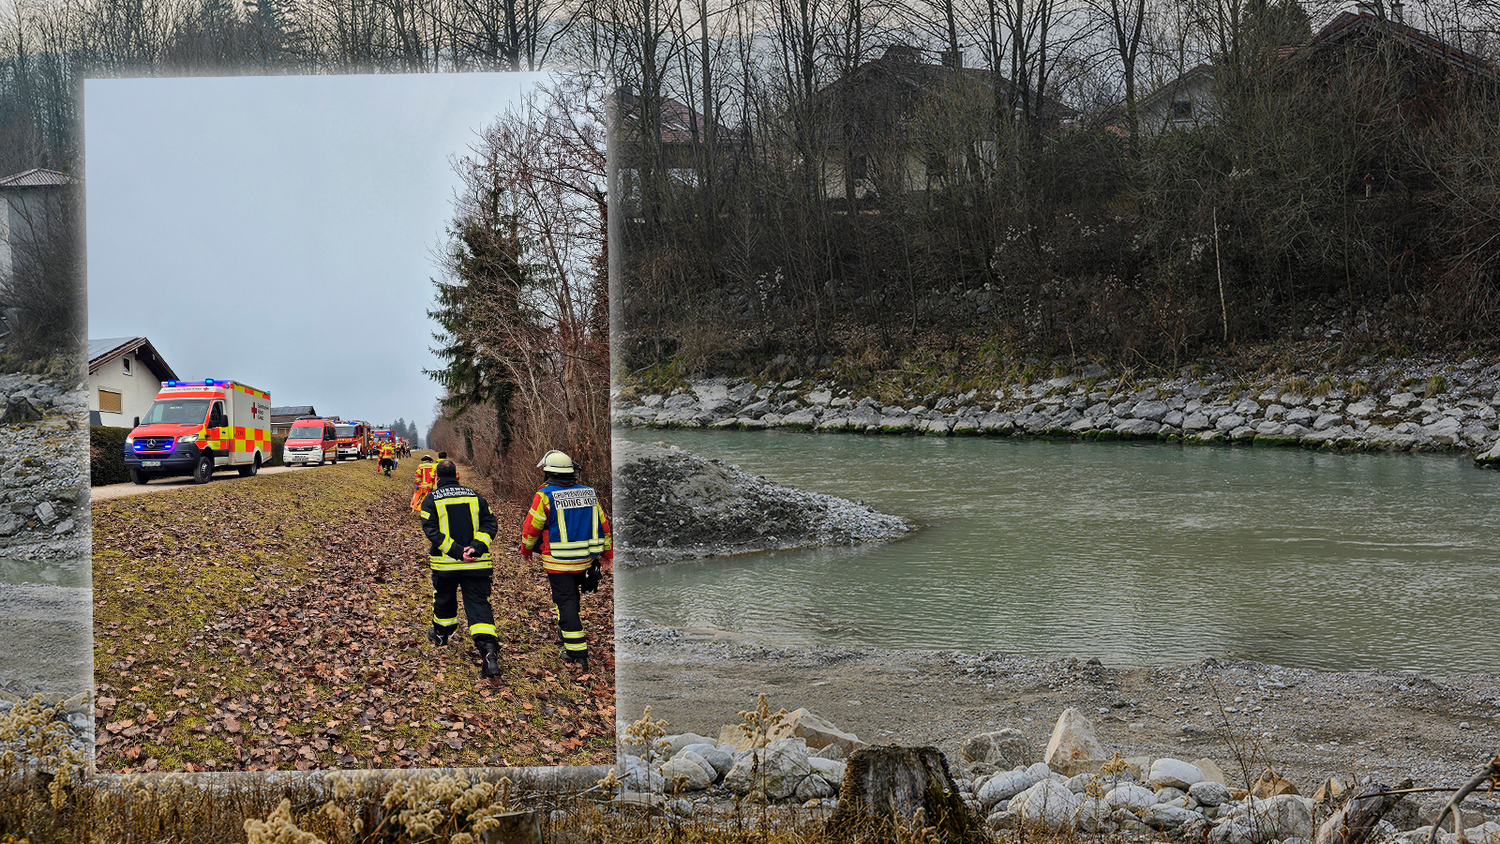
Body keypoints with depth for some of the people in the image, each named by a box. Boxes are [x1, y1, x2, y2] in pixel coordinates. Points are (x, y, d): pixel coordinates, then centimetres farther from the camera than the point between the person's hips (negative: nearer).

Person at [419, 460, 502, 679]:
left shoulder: (431, 500, -2)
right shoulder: (475, 497, 6)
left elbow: (431, 530, -12)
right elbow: (490, 524, -2)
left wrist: (456, 551, -15)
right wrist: (476, 546, -13)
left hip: (445, 563, -1)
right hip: (476, 564, 1)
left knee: (444, 599, 24)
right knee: (478, 605, -4)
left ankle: (441, 634, 47)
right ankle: (489, 650, -21)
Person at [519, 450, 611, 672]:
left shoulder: (545, 496, -12)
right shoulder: (589, 494, 5)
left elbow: (531, 528, -7)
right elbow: (602, 525, 9)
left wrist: (526, 550, 10)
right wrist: (607, 554, 18)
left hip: (558, 562, -5)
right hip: (585, 560, 5)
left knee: (565, 602, -2)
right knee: (572, 598, 24)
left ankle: (577, 655, -5)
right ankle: (568, 633, 39)